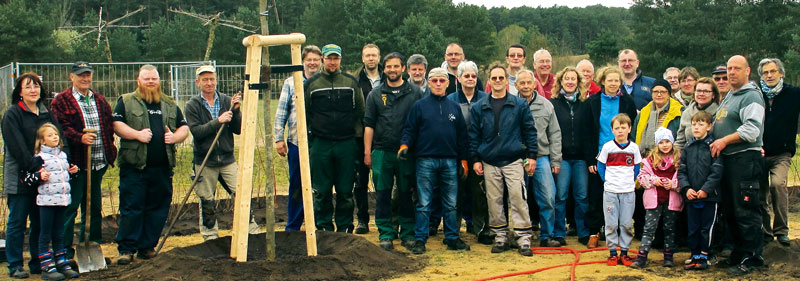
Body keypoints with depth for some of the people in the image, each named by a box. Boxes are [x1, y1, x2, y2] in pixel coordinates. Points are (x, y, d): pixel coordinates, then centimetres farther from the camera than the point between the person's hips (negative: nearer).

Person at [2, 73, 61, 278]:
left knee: (41, 222, 10)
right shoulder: (12, 114, -5)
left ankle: (38, 262, 20)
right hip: (19, 178, -5)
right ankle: (15, 266, 9)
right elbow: (18, 149, -14)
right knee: (17, 222, 2)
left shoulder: (46, 113, 13)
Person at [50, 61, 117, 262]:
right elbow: (61, 127, -13)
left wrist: (109, 149, 7)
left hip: (99, 163, 6)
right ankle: (65, 252, 3)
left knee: (94, 208, 14)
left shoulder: (100, 100, 16)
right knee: (70, 207, -4)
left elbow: (109, 124, 19)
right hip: (75, 163, -6)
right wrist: (80, 138, -28)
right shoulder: (61, 101, -3)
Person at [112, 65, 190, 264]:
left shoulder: (170, 105, 18)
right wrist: (137, 134, -16)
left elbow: (184, 128, 19)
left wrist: (175, 137, -3)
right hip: (134, 167, -4)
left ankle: (147, 247, 17)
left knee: (158, 209, 6)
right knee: (131, 208, -4)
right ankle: (126, 249, 3)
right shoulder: (126, 102, 6)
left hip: (162, 167, 4)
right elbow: (116, 124, -3)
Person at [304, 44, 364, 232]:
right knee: (322, 191, 4)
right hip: (320, 144, 0)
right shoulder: (311, 84, 5)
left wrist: (358, 135, 6)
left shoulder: (351, 82, 7)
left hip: (346, 144, 0)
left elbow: (360, 111, 12)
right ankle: (324, 228, 14)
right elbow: (304, 114, 10)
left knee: (345, 191, 4)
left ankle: (345, 228, 15)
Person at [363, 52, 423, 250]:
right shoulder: (375, 95, 9)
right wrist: (367, 152, 2)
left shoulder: (415, 93, 6)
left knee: (406, 194, 4)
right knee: (383, 194, 2)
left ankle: (408, 233, 14)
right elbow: (369, 125, 8)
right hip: (381, 152, 1)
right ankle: (386, 234, 10)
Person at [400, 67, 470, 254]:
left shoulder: (454, 107, 12)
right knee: (424, 204, 0)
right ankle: (420, 239, 6)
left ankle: (452, 238, 16)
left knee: (450, 204, 7)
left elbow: (462, 135, 14)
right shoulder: (419, 106, 4)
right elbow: (409, 130, 2)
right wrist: (404, 145, -17)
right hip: (426, 160, -3)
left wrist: (463, 161, 10)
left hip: (450, 162, 3)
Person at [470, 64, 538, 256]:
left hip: (513, 161, -2)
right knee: (494, 200, 5)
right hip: (489, 163, 2)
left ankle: (524, 238, -1)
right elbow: (473, 135, 9)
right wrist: (475, 159, 3)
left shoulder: (520, 105, 3)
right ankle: (500, 237, 16)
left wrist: (531, 155, -1)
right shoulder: (479, 107, 7)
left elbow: (529, 131, 4)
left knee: (518, 198, -7)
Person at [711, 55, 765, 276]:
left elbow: (752, 130, -20)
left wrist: (724, 141, -15)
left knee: (746, 212, -7)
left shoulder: (751, 96, -10)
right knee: (730, 210, 14)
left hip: (745, 160, -10)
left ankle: (750, 258, 0)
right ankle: (738, 253, 24)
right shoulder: (729, 96, 20)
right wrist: (714, 141, 16)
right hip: (727, 159, 10)